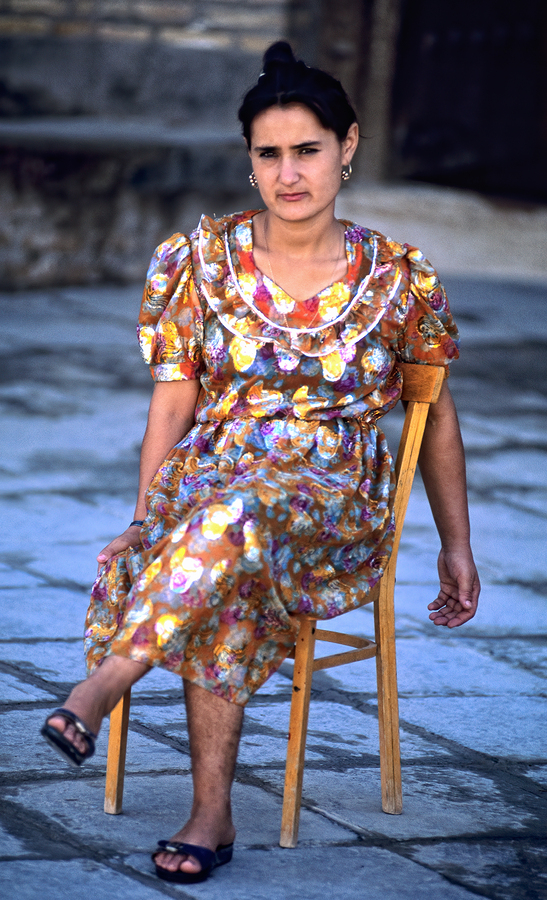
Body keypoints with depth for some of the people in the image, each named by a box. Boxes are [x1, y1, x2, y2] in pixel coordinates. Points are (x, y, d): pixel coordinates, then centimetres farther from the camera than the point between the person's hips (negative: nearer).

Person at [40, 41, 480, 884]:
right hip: (206, 480, 1)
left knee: (239, 512, -39)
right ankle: (212, 811, -34)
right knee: (216, 574, -36)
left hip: (335, 507, -1)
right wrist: (145, 521, -9)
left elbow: (436, 415, 14)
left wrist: (456, 544, 16)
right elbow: (174, 401, 4)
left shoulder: (398, 279, 3)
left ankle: (108, 681, -40)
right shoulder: (200, 260, 5)